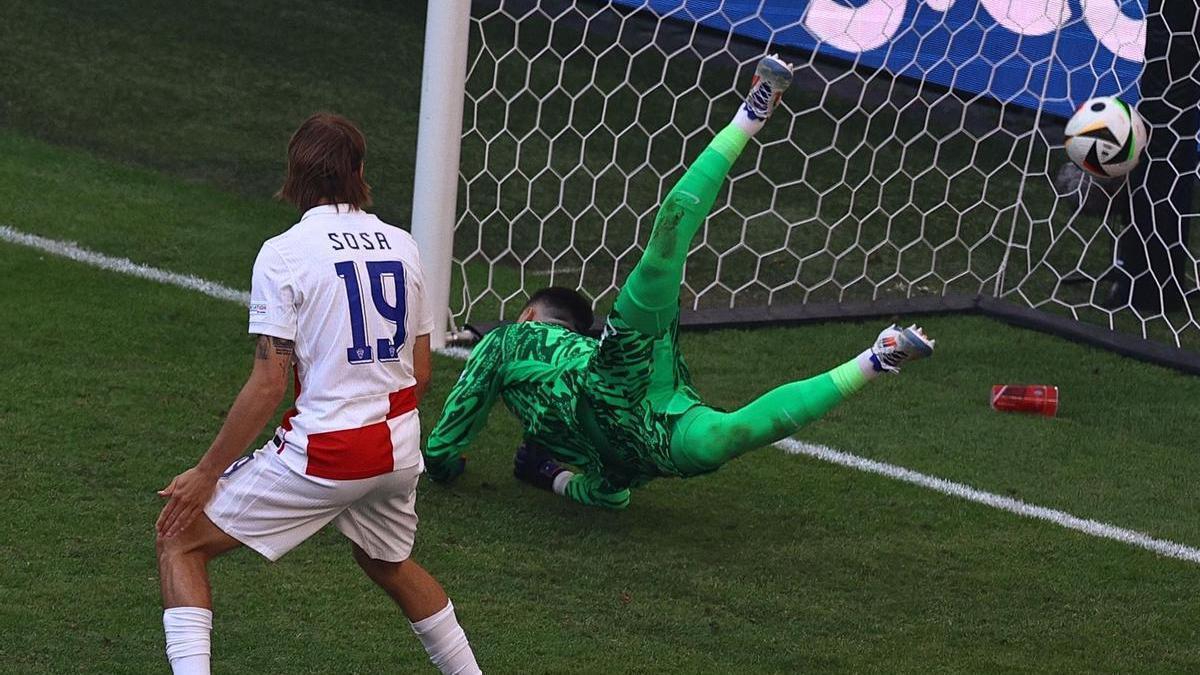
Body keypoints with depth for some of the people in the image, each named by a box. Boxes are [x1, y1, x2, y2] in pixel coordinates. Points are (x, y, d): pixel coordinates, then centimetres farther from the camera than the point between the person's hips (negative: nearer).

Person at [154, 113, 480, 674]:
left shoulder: (283, 254, -10)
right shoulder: (401, 245, 7)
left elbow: (268, 385, -14)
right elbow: (421, 374, 11)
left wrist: (205, 474, -7)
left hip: (324, 456, -6)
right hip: (401, 448, 6)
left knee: (180, 539, 5)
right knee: (386, 561, 33)